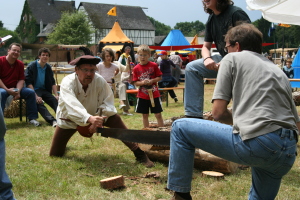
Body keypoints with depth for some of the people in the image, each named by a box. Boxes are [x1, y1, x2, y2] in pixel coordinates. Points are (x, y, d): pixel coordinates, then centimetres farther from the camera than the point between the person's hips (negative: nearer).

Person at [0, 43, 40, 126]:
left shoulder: (20, 64, 5)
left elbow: (21, 79, 0)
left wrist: (18, 91, -19)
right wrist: (7, 90, -24)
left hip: (15, 88, 5)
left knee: (31, 92, -12)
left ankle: (32, 118, -8)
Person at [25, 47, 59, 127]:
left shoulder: (48, 68, 12)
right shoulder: (31, 66, -5)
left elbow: (53, 83, 14)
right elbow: (28, 83, -12)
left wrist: (56, 95, -1)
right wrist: (36, 96, -22)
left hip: (44, 90, 6)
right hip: (34, 90, -6)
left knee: (55, 100, -22)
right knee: (39, 103, -33)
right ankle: (52, 121, -50)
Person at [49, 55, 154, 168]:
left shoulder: (100, 81, -24)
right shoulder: (67, 83, -32)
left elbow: (107, 103, -19)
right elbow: (72, 105, -49)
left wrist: (100, 119, -38)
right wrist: (89, 118, -65)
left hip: (94, 115, 2)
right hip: (70, 119, -1)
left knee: (116, 120, -22)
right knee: (55, 154, -1)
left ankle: (139, 154, -14)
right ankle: (63, 144, 38)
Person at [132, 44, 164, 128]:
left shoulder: (154, 65, -4)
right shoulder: (136, 68, -1)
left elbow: (159, 77, 2)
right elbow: (135, 82, 1)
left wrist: (152, 81, -15)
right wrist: (142, 82, -18)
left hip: (154, 94, -2)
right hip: (142, 96, 2)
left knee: (158, 115, 2)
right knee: (145, 115, 11)